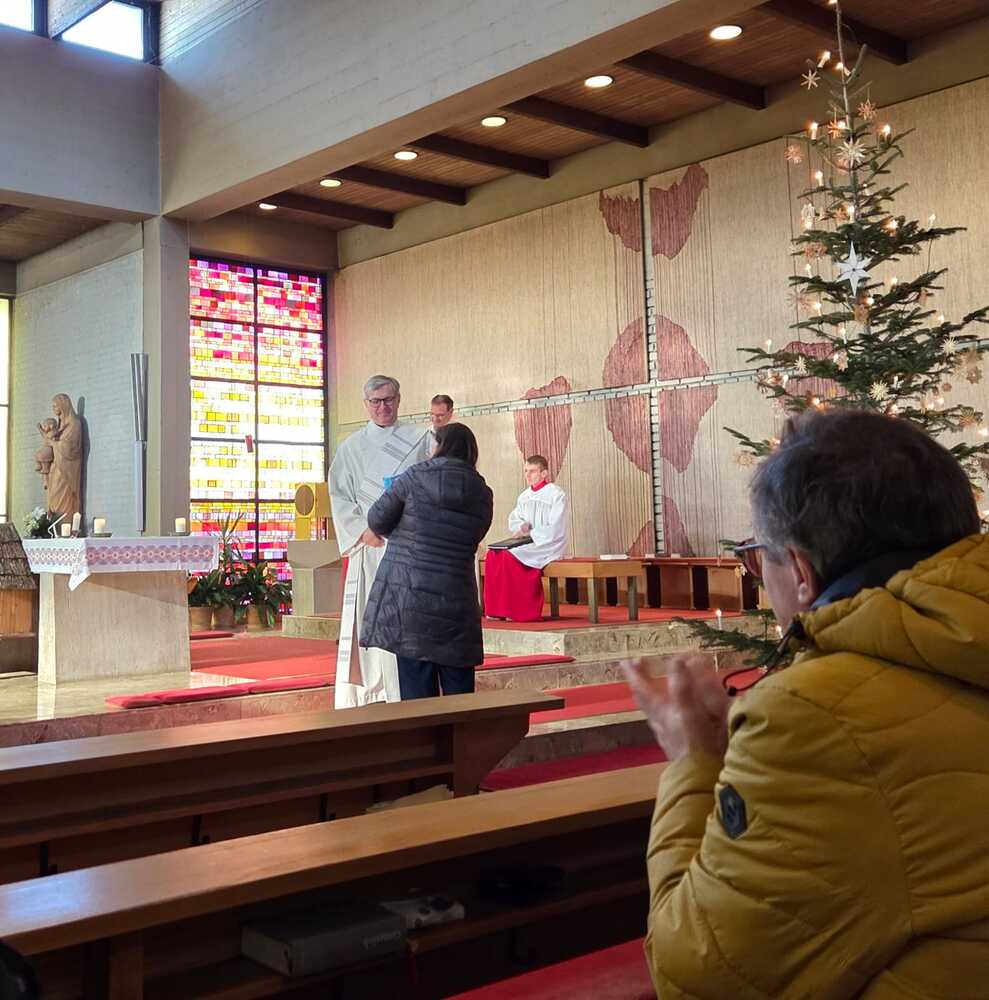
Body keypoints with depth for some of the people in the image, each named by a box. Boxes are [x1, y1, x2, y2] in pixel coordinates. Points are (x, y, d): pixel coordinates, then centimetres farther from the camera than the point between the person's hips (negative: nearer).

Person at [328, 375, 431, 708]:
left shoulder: (419, 440, 7)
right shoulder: (351, 447, 11)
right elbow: (339, 496, 9)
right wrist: (362, 530, -5)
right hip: (369, 544, 1)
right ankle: (371, 694, 4)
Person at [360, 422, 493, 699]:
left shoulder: (416, 477, -3)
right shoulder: (482, 495, 5)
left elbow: (377, 520, 2)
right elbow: (472, 541, 12)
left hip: (407, 596, -2)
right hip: (455, 603, 2)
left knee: (417, 694, 2)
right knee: (459, 693, 12)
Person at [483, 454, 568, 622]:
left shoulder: (556, 495, -5)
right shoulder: (524, 496, 16)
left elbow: (556, 530, -13)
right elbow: (513, 520, 14)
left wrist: (530, 533, -18)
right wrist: (522, 526, -8)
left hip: (548, 545, -7)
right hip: (526, 544, 7)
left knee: (510, 557, -29)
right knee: (493, 555, -19)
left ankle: (519, 611, -22)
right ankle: (495, 608, -18)